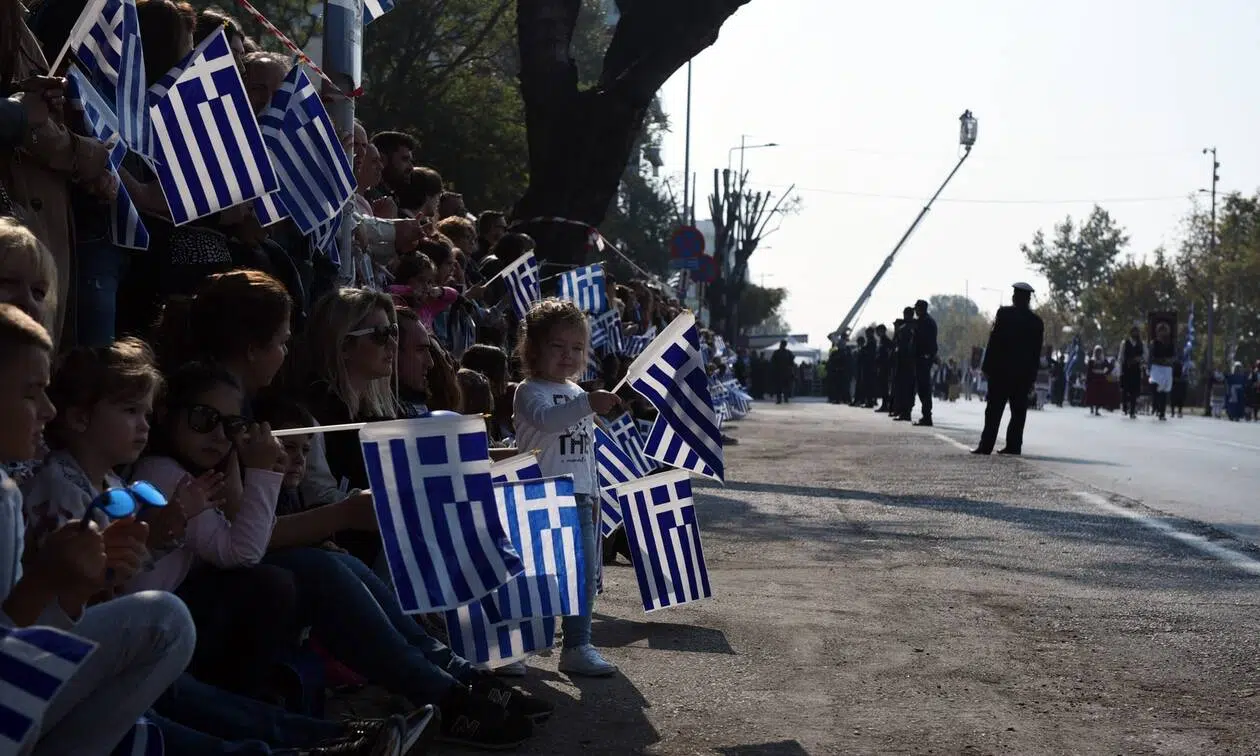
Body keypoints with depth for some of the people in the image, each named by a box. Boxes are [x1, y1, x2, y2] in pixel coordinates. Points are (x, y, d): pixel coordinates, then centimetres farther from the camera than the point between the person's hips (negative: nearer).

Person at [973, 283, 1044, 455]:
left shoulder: (1004, 313, -5)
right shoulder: (1036, 321, 8)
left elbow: (994, 341, -9)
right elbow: (1037, 352, 9)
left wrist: (987, 367, -5)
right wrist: (1032, 377, 13)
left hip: (1002, 370, -4)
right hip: (1024, 373, 4)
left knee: (994, 410, -3)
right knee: (1019, 411, 7)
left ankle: (986, 446, -7)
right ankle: (1013, 445, 5)